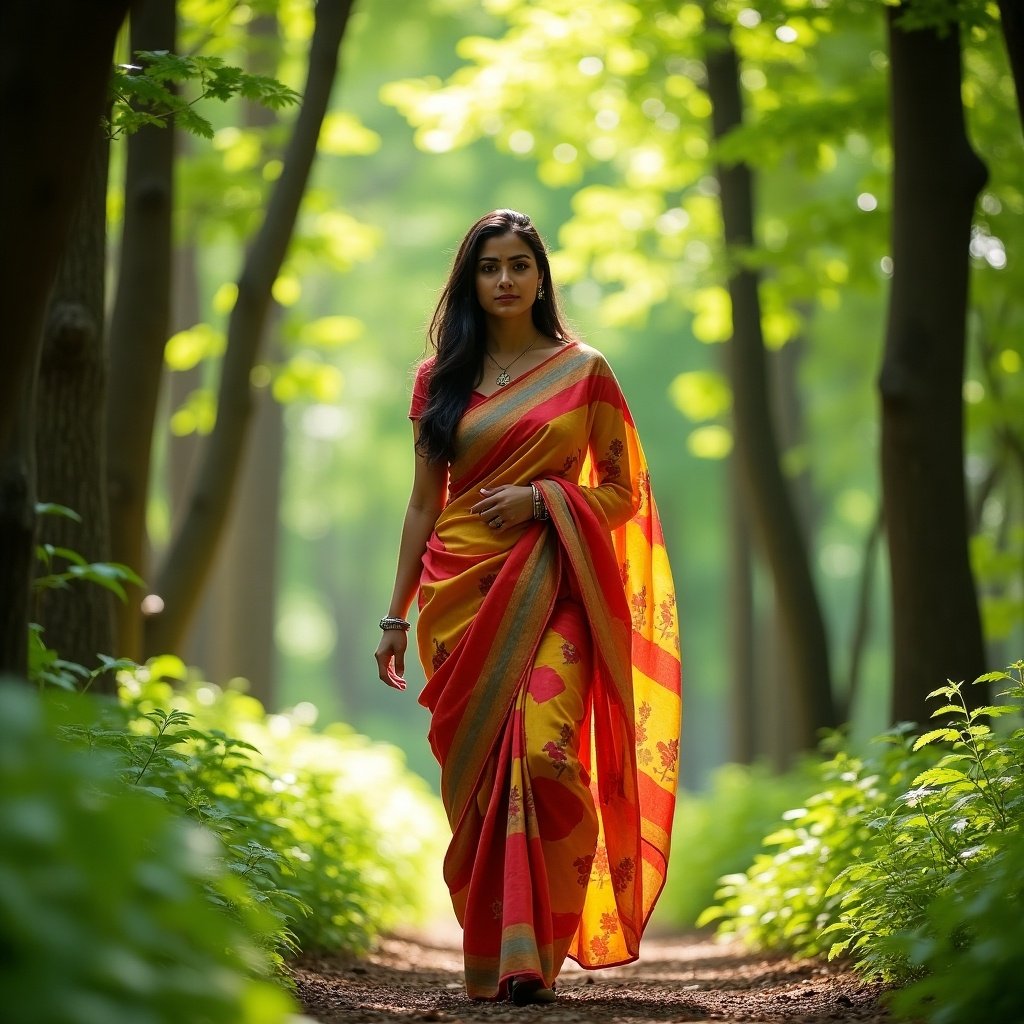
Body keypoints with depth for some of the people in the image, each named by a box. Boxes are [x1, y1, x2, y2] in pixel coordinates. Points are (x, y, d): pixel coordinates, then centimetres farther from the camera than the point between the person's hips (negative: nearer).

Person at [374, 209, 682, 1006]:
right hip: (461, 592, 2)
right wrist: (396, 614, 11)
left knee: (543, 751, -20)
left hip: (548, 588, -2)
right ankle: (488, 957, 9)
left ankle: (536, 952, -11)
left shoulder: (584, 370, 6)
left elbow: (622, 492, 7)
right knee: (474, 768, 0)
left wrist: (540, 498, -10)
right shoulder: (441, 379, 12)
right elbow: (424, 503, 14)